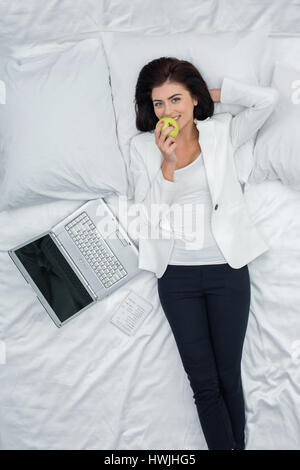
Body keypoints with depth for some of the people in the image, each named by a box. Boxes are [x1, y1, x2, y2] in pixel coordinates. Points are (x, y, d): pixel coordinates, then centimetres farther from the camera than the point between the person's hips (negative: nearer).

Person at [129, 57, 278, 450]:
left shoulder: (221, 132, 6)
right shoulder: (142, 146, 6)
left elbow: (267, 99, -6)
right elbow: (148, 213, -1)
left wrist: (213, 93, 3)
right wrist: (167, 163, -13)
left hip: (227, 267, 0)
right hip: (177, 274, 1)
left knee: (229, 376, 6)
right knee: (204, 382, 4)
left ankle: (240, 444, 23)